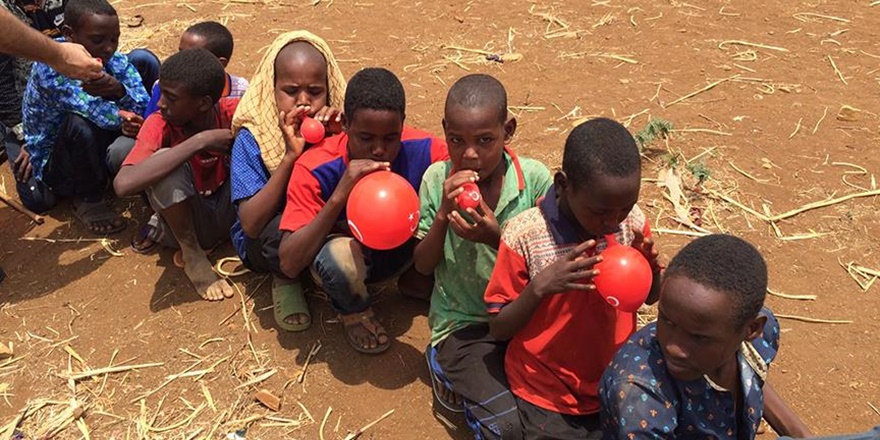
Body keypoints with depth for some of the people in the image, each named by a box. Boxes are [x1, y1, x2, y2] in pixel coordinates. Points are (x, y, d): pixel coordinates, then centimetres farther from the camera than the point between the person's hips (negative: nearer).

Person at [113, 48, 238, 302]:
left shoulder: (232, 112, -14)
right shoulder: (159, 124, -21)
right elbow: (123, 184, -37)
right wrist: (199, 141, -38)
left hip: (231, 212, 2)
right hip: (190, 221, -1)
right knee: (166, 158, -30)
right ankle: (191, 254, -12)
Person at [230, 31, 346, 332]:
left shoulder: (335, 126, -12)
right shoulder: (252, 138, -19)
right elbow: (251, 225, -28)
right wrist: (290, 156, -37)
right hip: (270, 244, -2)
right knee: (282, 228, -35)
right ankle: (285, 278, 0)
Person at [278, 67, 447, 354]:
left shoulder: (423, 151, -24)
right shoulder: (315, 168, -29)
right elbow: (289, 265, -33)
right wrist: (339, 196, -44)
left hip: (399, 252, 3)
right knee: (339, 255, -39)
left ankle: (415, 280, 8)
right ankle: (355, 313, -2)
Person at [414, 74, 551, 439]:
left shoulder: (535, 178, -11)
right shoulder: (437, 179, -8)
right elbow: (423, 266, -3)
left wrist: (497, 238, -25)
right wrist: (442, 214, -21)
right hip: (463, 323, -1)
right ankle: (446, 365, 11)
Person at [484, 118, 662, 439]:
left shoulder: (632, 221, -11)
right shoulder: (525, 234, -22)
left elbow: (650, 297, 6)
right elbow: (498, 330, -13)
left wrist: (651, 267, -17)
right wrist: (539, 288, -31)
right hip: (548, 398, -3)